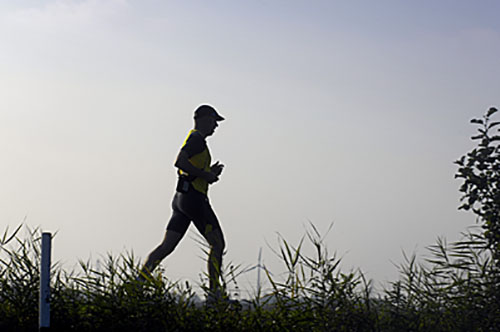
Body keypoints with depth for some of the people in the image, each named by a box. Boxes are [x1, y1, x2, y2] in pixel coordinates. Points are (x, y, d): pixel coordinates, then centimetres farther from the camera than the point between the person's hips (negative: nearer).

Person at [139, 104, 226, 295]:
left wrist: (210, 172, 17)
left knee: (167, 246, 3)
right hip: (194, 198, -10)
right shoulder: (196, 138, -9)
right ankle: (214, 291, -5)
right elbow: (180, 163, -23)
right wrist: (205, 174, -16)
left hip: (181, 198, 10)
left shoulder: (195, 139, 23)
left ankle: (139, 281, -6)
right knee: (218, 244, -3)